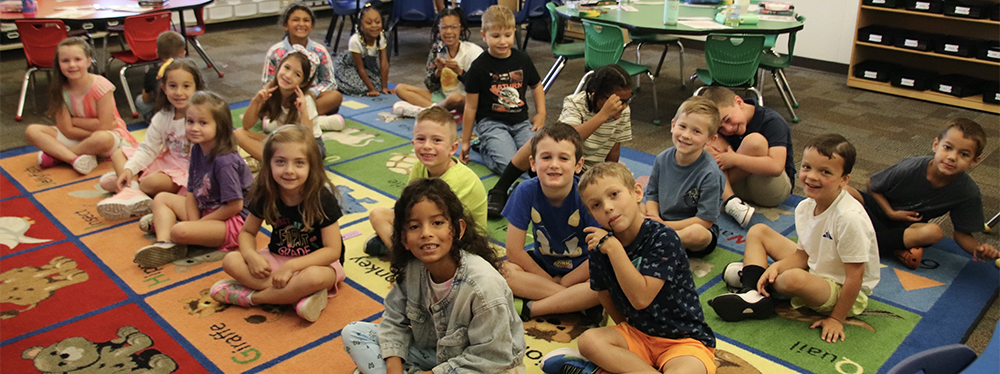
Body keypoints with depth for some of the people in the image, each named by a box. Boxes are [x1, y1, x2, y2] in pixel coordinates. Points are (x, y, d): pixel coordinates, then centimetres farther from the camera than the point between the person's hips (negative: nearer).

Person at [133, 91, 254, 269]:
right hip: (204, 211, 10)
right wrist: (194, 221, -12)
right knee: (161, 198, 12)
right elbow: (191, 192, 4)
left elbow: (235, 206, -25)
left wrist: (199, 224, -15)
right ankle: (163, 243, -10)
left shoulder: (225, 161, -25)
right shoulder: (197, 149, 2)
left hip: (231, 220, -10)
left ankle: (161, 224, 4)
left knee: (180, 231, -31)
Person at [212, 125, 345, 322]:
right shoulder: (266, 195, -8)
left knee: (314, 277, -39)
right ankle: (299, 295, -25)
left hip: (316, 262, -4)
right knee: (231, 261, -19)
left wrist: (292, 266, -28)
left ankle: (251, 296, -17)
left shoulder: (322, 198, -20)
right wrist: (252, 256, -18)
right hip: (278, 259, 5)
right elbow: (247, 232, 5)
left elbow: (333, 250, -20)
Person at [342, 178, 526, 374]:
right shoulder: (410, 270, -14)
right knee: (352, 333, -2)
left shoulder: (484, 285, -31)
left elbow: (489, 358, -23)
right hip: (432, 352, 6)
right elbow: (394, 321, 0)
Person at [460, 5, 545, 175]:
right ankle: (484, 147, 7)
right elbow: (471, 106, -2)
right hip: (491, 122, -4)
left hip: (521, 121, 5)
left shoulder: (523, 60, 5)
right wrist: (465, 142, 2)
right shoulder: (479, 67, -6)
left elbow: (536, 86, 23)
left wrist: (541, 113, 8)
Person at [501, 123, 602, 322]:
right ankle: (581, 302, -23)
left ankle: (531, 308, -23)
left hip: (581, 268, -2)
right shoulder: (526, 192, -17)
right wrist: (550, 280, -12)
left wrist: (563, 282, -15)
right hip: (542, 265, 3)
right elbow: (514, 250, -13)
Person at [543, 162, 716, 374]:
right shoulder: (600, 244, -3)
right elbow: (605, 294, 14)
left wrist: (613, 248, -26)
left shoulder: (663, 238, -19)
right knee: (589, 340, -22)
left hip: (685, 338, -4)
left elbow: (641, 298, -27)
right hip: (637, 334, 5)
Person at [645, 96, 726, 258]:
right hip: (661, 222, 6)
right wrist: (654, 219, -15)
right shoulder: (662, 159, -3)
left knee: (697, 233, -39)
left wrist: (664, 225, -18)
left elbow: (705, 220, -19)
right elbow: (652, 195, 7)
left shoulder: (710, 173, -20)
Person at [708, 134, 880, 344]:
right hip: (815, 269, 8)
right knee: (758, 231, 5)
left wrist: (836, 319, -21)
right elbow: (803, 254, 3)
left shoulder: (849, 218, -30)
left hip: (842, 291, -8)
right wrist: (775, 267, -17)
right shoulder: (805, 208, -7)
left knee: (794, 278, -39)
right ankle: (752, 293, -9)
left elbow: (855, 276, -25)